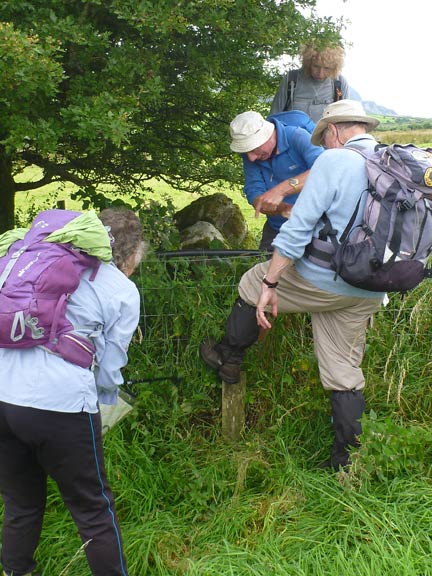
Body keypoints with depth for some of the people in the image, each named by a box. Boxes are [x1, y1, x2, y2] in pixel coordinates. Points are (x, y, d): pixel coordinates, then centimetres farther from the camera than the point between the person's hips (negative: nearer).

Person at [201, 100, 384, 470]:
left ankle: (228, 359, 35)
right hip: (368, 295, 6)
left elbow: (297, 228, -19)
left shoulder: (333, 161, -15)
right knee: (345, 370, 16)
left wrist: (269, 284, -13)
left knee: (251, 284, 19)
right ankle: (349, 459, 22)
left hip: (322, 282, -6)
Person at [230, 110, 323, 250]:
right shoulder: (250, 155, -4)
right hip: (276, 230, 5)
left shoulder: (297, 137, -20)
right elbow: (254, 195, -13)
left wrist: (282, 189, -44)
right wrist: (285, 209, -32)